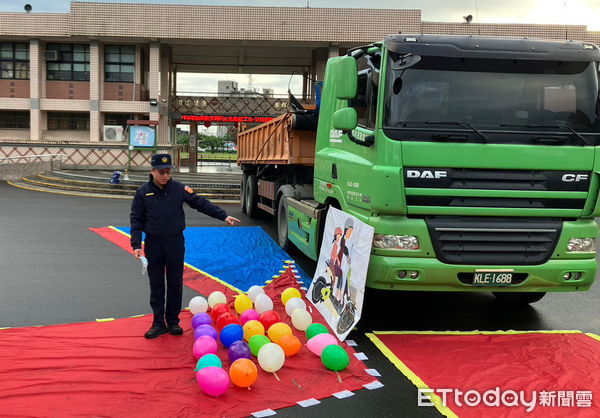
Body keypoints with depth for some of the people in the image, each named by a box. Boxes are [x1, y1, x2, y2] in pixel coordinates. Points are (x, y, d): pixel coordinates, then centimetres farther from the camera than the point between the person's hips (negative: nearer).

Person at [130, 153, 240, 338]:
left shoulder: (178, 188, -3)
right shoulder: (143, 192, -3)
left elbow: (201, 203, -1)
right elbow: (136, 219, -1)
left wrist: (223, 216, -8)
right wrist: (136, 244, -9)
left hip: (175, 243, 0)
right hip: (153, 245, 0)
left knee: (175, 285, 7)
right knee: (156, 286, 6)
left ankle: (173, 321, 20)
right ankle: (159, 323, 16)